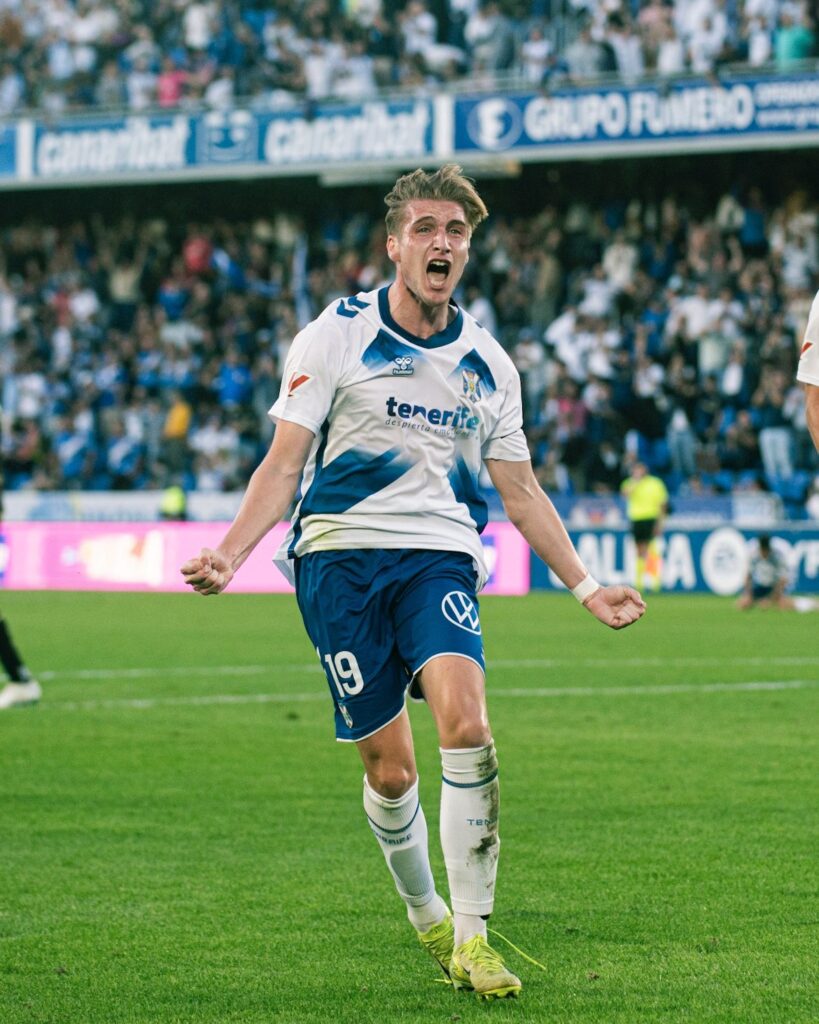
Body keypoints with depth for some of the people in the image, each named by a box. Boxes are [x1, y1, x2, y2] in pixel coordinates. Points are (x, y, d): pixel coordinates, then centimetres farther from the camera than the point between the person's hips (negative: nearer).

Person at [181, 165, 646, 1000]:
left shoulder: (487, 364, 12)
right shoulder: (337, 334, 0)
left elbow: (520, 491, 19)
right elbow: (284, 463, -1)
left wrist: (585, 585, 15)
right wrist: (230, 553, -15)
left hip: (440, 555, 2)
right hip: (341, 553, -2)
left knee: (465, 720, -23)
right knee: (389, 767, -4)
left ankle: (471, 936, -16)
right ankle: (425, 915, 23)